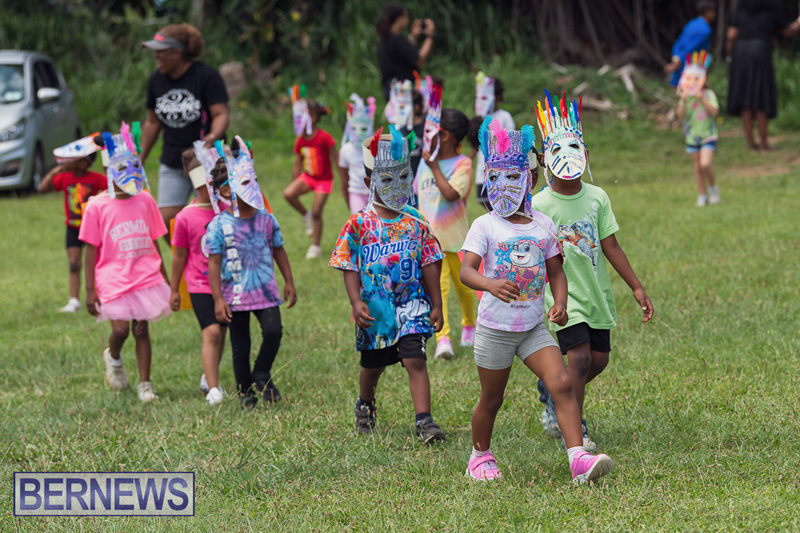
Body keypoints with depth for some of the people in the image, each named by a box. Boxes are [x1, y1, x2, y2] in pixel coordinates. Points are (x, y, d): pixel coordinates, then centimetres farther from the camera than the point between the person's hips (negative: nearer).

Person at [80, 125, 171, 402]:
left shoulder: (145, 201, 5)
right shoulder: (97, 207, -5)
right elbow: (91, 251, -3)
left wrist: (166, 280, 17)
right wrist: (90, 290, -4)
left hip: (146, 278, 3)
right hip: (113, 281, -3)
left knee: (141, 329, 2)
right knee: (120, 329, -11)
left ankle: (145, 384, 13)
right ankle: (113, 358, 24)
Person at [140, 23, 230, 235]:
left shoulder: (206, 75, -11)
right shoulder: (156, 79, 5)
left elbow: (220, 114, -16)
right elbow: (153, 122, 17)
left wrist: (213, 136, -38)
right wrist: (139, 160, 17)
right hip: (172, 164, 5)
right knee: (167, 222, -3)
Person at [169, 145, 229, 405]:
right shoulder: (185, 217, -8)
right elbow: (179, 255, 1)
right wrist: (174, 289, 5)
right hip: (200, 284, -4)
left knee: (221, 332, 13)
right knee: (211, 332, -16)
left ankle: (209, 377, 33)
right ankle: (213, 389, -17)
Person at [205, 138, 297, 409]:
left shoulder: (266, 219, 2)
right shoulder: (219, 225, -10)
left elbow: (278, 251, 14)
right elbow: (214, 264, -9)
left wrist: (289, 282, 15)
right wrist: (218, 299, -12)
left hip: (265, 291, 2)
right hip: (235, 295, -2)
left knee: (273, 331, -14)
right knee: (240, 347, 7)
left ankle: (262, 375, 13)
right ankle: (245, 393, 23)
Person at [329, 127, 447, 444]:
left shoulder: (415, 223, 0)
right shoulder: (358, 225, -4)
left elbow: (429, 265, 3)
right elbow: (350, 268, -4)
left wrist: (436, 304, 2)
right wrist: (356, 302, -15)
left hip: (411, 304, -1)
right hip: (374, 309, 1)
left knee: (414, 359, -16)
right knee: (372, 366, 17)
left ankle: (424, 420, -19)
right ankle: (365, 406, 46)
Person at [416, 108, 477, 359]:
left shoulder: (462, 164, -10)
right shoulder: (425, 162, 7)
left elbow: (451, 194, -26)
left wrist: (434, 167, -21)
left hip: (456, 237, -3)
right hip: (431, 239, 3)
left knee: (463, 286, 14)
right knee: (438, 287, -13)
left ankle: (469, 326, 40)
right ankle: (443, 339, -19)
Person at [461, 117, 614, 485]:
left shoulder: (543, 225, 4)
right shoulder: (485, 226, -8)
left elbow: (555, 271, 14)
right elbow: (466, 270, -21)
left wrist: (561, 303, -7)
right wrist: (490, 284, -43)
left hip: (534, 327, 3)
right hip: (495, 328, -3)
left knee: (562, 384, -15)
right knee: (492, 400, 10)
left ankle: (578, 459, -20)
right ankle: (480, 456, 34)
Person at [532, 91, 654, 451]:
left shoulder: (597, 198, 2)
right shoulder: (540, 206, -9)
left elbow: (611, 247, 6)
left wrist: (636, 287, 5)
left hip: (596, 291, 5)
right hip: (562, 293, -5)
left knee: (598, 360, 8)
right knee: (579, 357, -15)